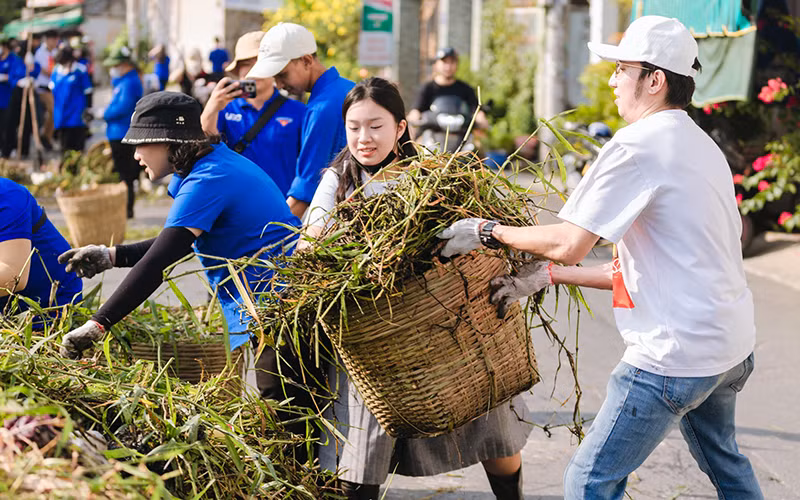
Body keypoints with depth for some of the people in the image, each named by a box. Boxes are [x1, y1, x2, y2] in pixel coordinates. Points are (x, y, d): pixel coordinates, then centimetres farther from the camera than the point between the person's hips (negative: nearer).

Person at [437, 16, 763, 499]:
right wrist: (548, 275, 14)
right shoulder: (701, 145, 15)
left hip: (678, 351, -10)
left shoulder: (637, 145, -16)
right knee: (722, 460, 30)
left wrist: (489, 232, -4)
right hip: (733, 345, 10)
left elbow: (570, 244, -18)